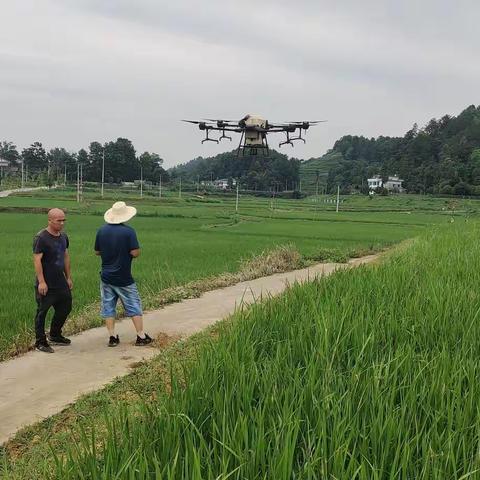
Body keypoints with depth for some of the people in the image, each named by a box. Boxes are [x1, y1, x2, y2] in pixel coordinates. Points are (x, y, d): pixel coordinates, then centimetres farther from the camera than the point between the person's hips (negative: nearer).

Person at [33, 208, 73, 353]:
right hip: (46, 284, -8)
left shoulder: (63, 236, 8)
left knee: (65, 308, 15)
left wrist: (68, 277, 17)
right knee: (42, 312, 3)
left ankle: (55, 335, 33)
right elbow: (37, 260, -18)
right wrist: (41, 282, -22)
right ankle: (40, 342, 13)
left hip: (60, 281, 8)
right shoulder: (41, 238, -15)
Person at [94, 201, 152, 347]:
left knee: (108, 308, 10)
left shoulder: (102, 230, -1)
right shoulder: (128, 231, -14)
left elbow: (97, 252, 7)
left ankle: (112, 337, 11)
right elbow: (135, 253, -18)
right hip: (124, 279, -3)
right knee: (134, 307, 7)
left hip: (106, 277, 4)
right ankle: (141, 336, 11)